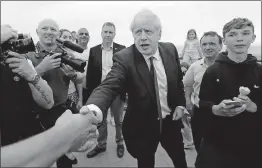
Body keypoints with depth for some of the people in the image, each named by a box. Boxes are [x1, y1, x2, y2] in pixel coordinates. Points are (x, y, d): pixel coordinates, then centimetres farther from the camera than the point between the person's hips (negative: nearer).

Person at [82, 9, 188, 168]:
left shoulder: (170, 49, -7)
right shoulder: (124, 58, -20)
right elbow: (108, 86, -34)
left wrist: (180, 104, -1)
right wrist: (93, 108, -54)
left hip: (170, 121, 4)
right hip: (142, 126, -3)